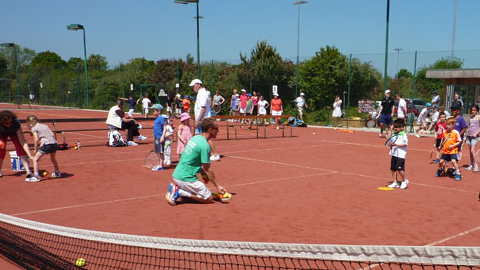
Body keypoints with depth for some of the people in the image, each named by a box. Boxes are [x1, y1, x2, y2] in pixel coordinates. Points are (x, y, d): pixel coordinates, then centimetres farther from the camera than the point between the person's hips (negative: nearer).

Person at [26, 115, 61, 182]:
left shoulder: (34, 128, 6)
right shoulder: (45, 126, 23)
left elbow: (36, 139, -5)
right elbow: (52, 135, 17)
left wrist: (35, 149, 4)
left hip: (46, 144, -7)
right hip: (54, 143, 7)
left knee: (35, 159, 0)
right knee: (53, 158, 31)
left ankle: (36, 176, -8)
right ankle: (57, 173, 46)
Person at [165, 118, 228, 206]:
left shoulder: (194, 138, 11)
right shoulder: (205, 145, -16)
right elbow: (207, 169, -13)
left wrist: (204, 174, 16)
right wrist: (217, 186, -6)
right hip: (186, 178, -9)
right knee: (209, 198, 0)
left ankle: (177, 187, 7)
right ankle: (180, 192, -8)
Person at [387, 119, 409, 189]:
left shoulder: (403, 135, -9)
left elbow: (405, 144, -14)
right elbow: (391, 141, 22)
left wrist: (396, 144, -21)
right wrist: (391, 145, 0)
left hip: (401, 155, -7)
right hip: (394, 154, 7)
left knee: (399, 169, -11)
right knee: (393, 169, 7)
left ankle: (404, 181, 11)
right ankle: (395, 182, 18)